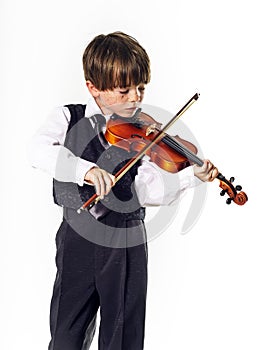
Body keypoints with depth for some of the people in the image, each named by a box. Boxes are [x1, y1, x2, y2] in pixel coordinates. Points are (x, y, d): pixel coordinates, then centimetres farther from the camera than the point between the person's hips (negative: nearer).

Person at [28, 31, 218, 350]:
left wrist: (191, 176, -23)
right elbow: (38, 150, -21)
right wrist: (87, 170, -35)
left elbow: (149, 190, -7)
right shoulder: (69, 118, -1)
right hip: (79, 240, -1)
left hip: (127, 243, 1)